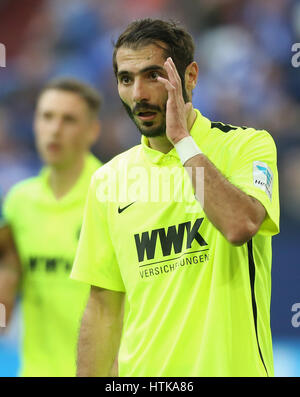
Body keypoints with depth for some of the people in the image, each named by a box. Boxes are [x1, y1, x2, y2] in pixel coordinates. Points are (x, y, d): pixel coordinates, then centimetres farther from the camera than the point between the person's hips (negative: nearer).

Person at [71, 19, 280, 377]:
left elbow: (240, 225, -26)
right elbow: (103, 309, 8)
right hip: (141, 371, 4)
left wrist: (182, 139, -18)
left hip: (231, 366, -3)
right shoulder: (109, 179, 6)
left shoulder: (247, 145, -6)